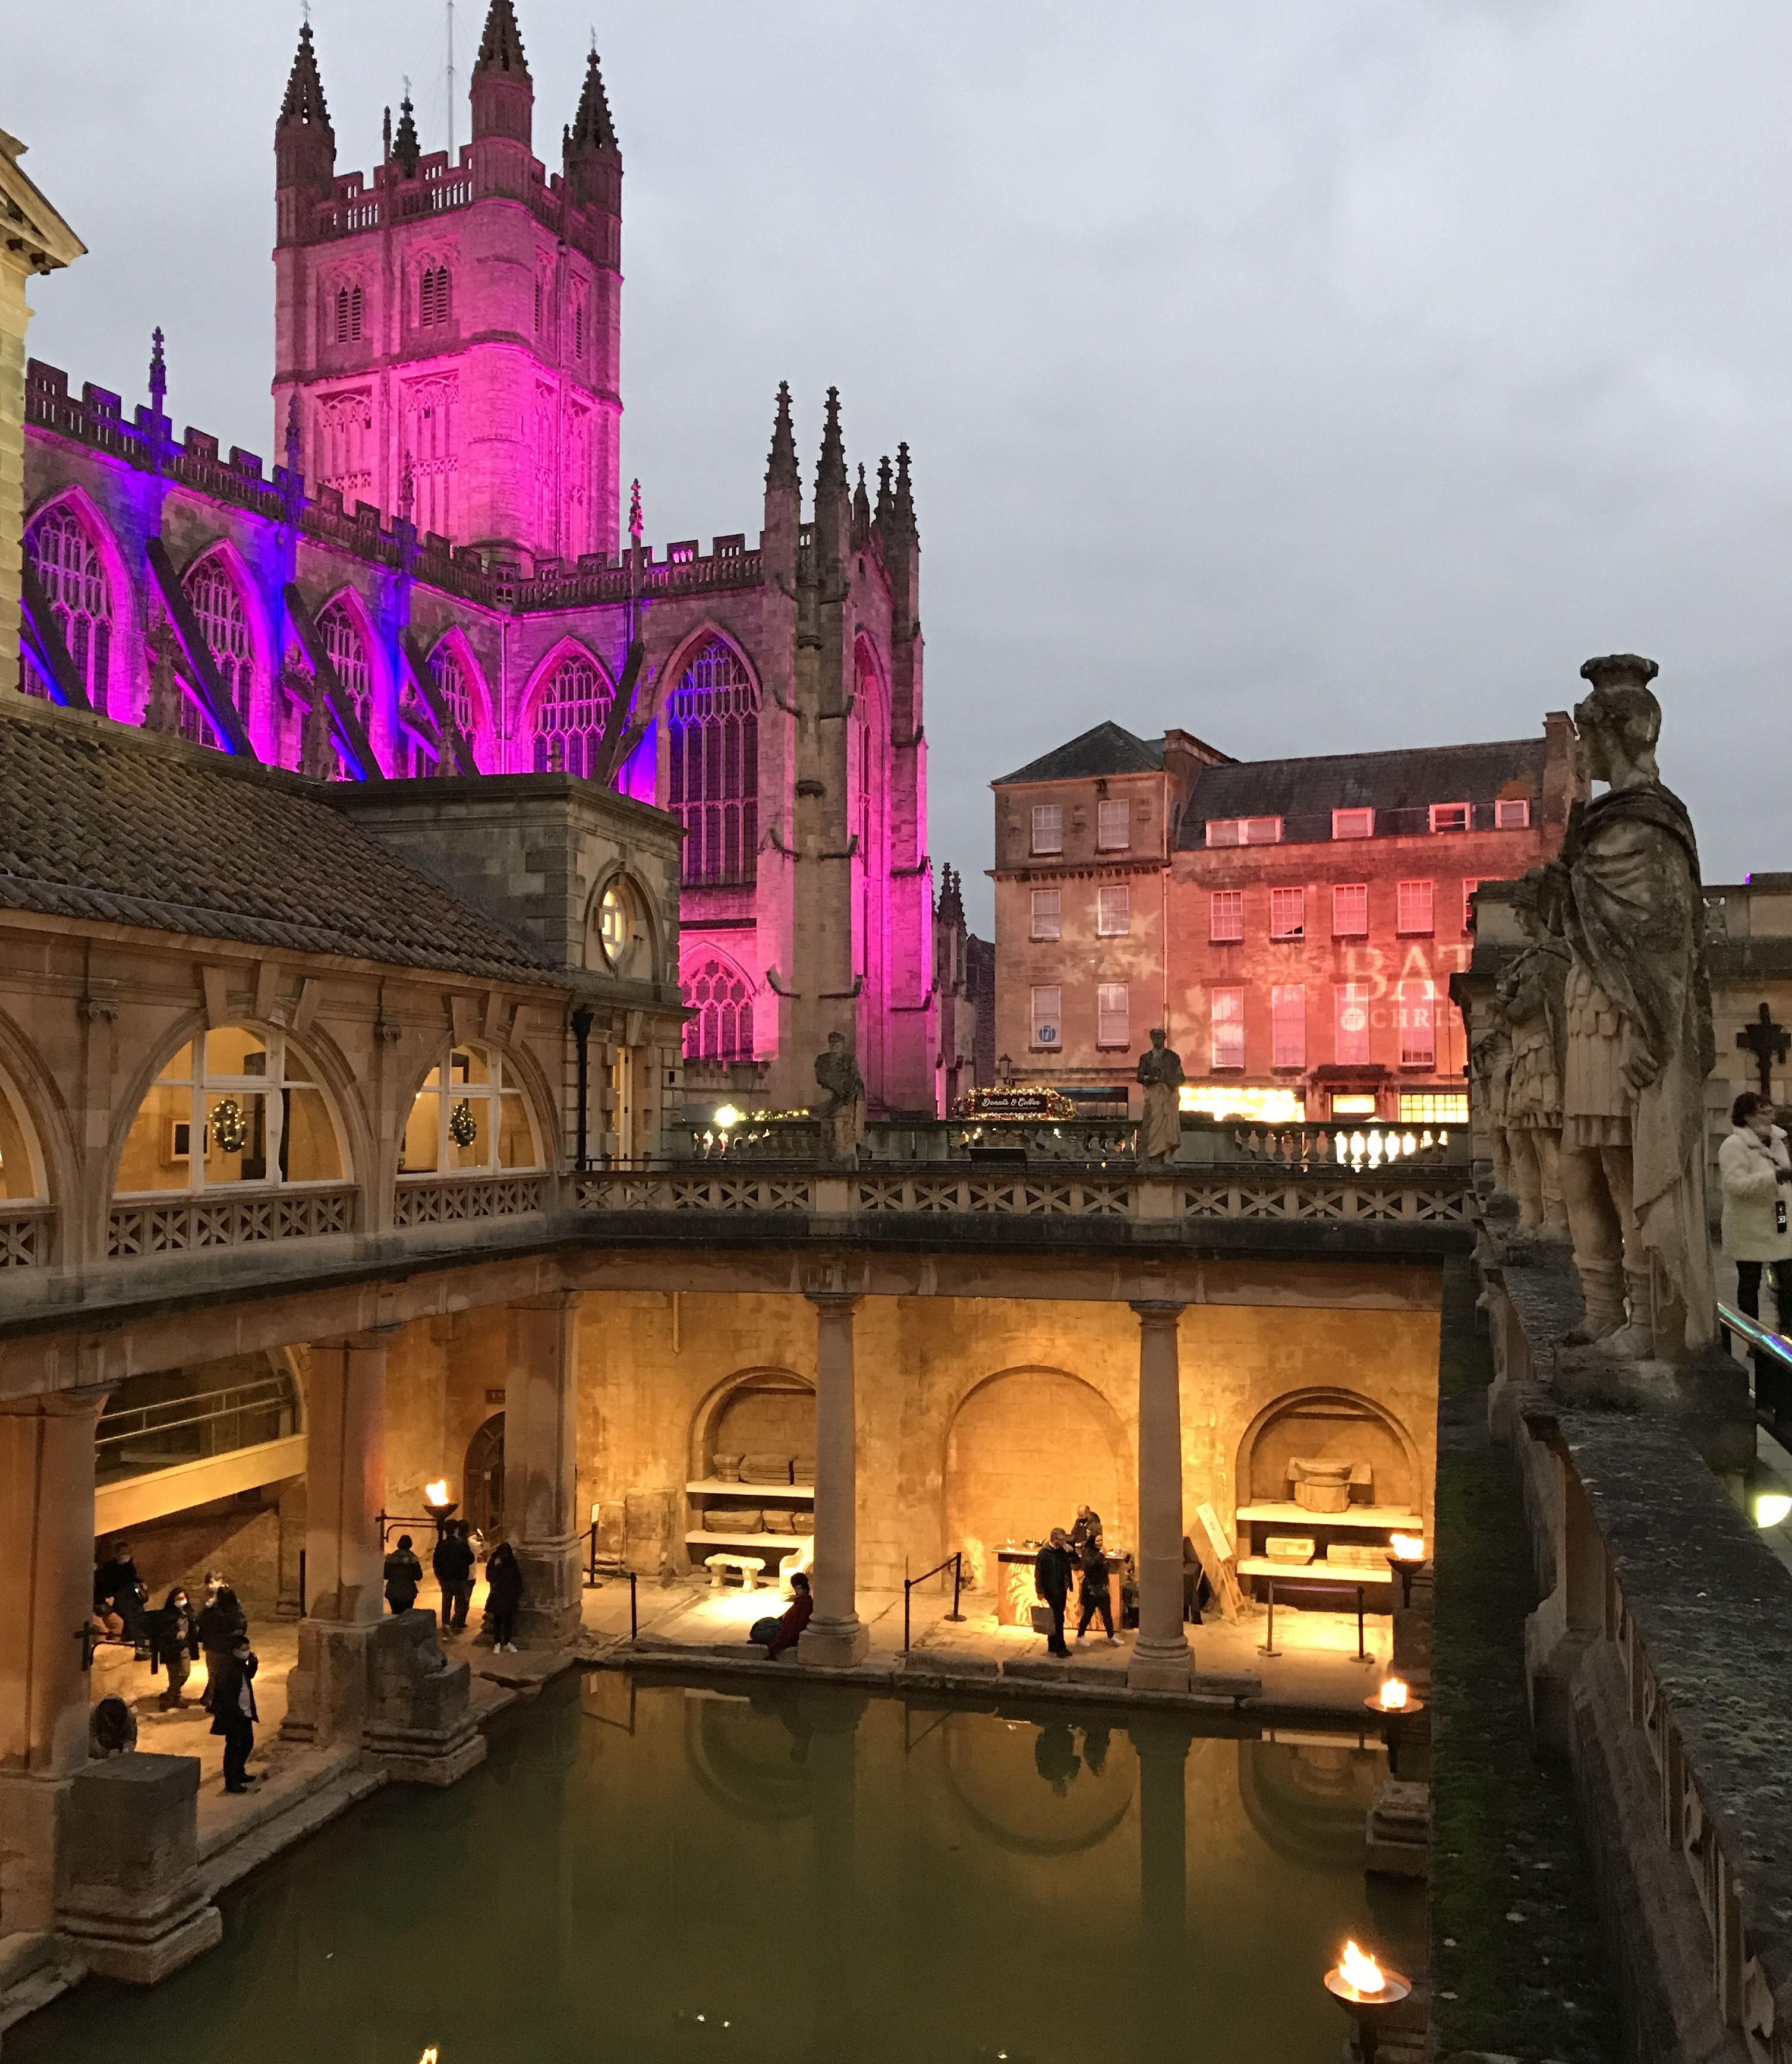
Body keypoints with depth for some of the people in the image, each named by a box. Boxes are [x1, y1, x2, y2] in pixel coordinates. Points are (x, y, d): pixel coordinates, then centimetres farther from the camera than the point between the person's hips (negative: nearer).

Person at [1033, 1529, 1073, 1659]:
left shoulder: (1063, 1551, 5)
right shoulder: (1045, 1553, -16)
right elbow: (1038, 1573, -14)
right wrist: (1040, 1592, -15)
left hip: (1062, 1590, 7)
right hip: (1052, 1591, -7)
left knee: (1056, 1619, 14)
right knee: (1058, 1619, -6)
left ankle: (1053, 1645, 24)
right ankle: (1060, 1648, -2)